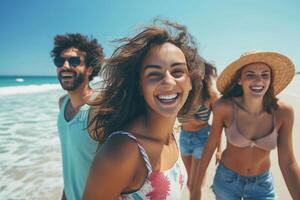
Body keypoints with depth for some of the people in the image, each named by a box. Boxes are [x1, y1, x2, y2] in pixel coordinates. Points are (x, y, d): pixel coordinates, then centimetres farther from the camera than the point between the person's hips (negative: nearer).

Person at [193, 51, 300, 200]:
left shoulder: (283, 112, -19)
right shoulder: (224, 107, -24)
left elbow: (288, 163, -12)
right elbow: (210, 145, -12)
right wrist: (197, 183, -4)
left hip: (263, 184, 1)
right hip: (226, 180, 0)